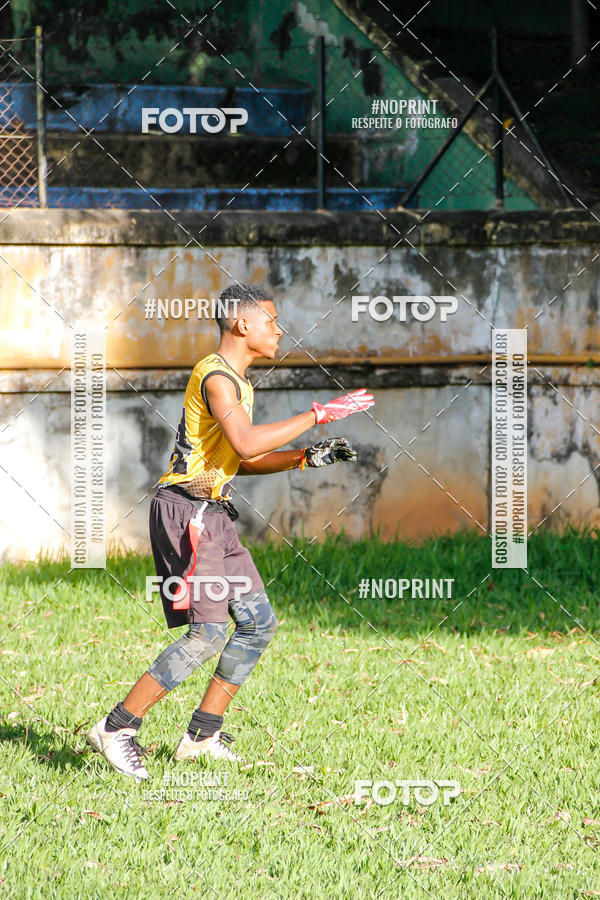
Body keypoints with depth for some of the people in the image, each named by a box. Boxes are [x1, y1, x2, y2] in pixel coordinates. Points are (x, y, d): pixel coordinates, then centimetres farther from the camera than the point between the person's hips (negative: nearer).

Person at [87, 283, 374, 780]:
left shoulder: (238, 381, 18)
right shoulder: (215, 375, -15)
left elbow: (242, 460, 23)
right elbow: (246, 444, -29)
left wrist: (307, 457, 12)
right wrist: (318, 414, -24)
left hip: (213, 516, 10)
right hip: (187, 512, -10)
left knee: (259, 622, 8)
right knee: (208, 632, -15)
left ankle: (202, 735, 13)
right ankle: (116, 729, -10)